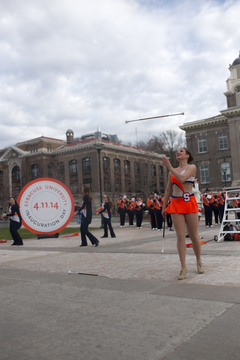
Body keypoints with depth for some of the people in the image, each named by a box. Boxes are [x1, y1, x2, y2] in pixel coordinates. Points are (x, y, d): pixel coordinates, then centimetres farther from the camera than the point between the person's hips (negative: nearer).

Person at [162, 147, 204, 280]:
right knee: (180, 236, -3)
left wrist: (169, 167, -12)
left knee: (194, 235, 4)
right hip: (175, 204, 3)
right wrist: (164, 206, 18)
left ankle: (199, 262, 26)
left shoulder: (192, 167, 1)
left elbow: (182, 178, -18)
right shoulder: (172, 171, 15)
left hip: (189, 203, -3)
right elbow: (168, 190, 19)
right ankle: (183, 268, 2)